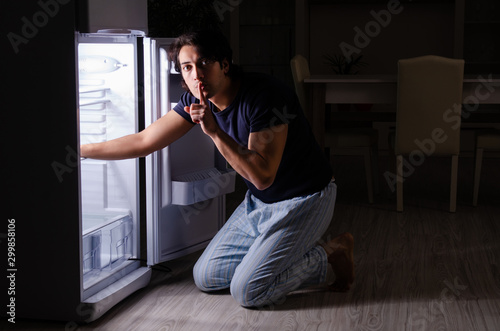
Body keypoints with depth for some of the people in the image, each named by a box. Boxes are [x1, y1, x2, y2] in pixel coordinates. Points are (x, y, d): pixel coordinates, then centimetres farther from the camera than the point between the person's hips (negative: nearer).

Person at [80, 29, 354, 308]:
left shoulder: (265, 95, -27)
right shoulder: (197, 101, -6)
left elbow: (262, 176, -31)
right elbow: (143, 142, 2)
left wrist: (214, 131, -35)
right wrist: (79, 151, 3)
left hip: (304, 200, -8)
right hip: (259, 201, 8)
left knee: (248, 291, -16)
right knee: (206, 277, 4)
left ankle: (331, 256, 4)